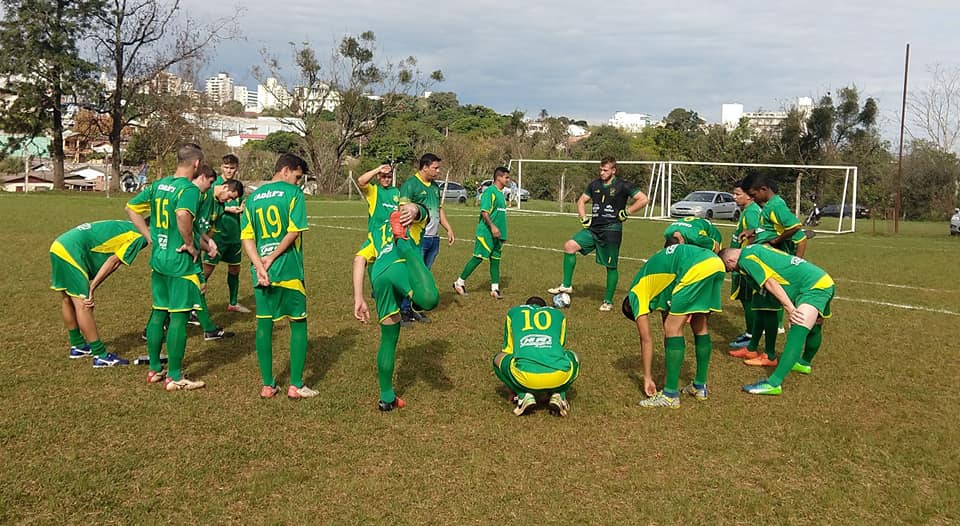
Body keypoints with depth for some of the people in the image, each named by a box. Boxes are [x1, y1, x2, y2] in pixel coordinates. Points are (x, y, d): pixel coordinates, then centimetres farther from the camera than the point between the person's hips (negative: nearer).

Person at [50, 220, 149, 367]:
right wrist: (91, 289, -10)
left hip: (58, 246, 10)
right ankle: (100, 356, -2)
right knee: (82, 304, -6)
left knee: (67, 299, 20)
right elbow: (113, 262, -11)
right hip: (71, 252, -10)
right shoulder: (139, 237, -7)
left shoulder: (126, 227, 19)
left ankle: (77, 346, 35)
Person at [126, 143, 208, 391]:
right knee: (178, 317, -1)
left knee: (159, 313, 16)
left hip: (158, 259, 8)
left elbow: (131, 207, 14)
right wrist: (191, 244, -20)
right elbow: (183, 215, -34)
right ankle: (174, 377, 7)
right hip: (181, 262, -8)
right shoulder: (190, 189, -15)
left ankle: (154, 370, 26)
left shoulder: (158, 185, 9)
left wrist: (150, 236, 12)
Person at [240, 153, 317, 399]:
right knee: (298, 325, 8)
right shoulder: (293, 193, -4)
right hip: (289, 270, -4)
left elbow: (247, 237, 3)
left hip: (261, 272, 5)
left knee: (264, 325, 10)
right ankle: (296, 385, 9)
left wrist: (259, 265, -5)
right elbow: (294, 231, -14)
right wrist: (272, 258, -8)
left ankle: (268, 385, 14)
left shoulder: (253, 197, 11)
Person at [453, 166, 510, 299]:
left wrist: (502, 232, 21)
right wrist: (492, 226, -28)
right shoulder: (490, 191, -12)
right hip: (486, 233, -9)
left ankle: (495, 289, 12)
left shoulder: (501, 193, 15)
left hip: (497, 234, 9)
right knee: (478, 258, -5)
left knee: (495, 260, 8)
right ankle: (459, 282, 6)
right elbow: (484, 211, -19)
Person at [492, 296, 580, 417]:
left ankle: (524, 395, 8)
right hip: (559, 376, 2)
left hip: (525, 376, -1)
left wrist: (513, 387, 48)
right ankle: (558, 395, 11)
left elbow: (508, 350, 34)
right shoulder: (558, 314, 30)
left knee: (498, 359, 30)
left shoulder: (513, 312, 28)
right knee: (574, 358, 36)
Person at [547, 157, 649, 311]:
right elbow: (581, 201, 22)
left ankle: (608, 301, 16)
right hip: (593, 228, 5)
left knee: (611, 266, 2)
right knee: (569, 246, -12)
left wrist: (626, 212, -9)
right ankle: (566, 285, -5)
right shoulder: (595, 184, 10)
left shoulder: (623, 186, -6)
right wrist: (583, 218, 7)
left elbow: (643, 199, -7)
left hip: (611, 230, -5)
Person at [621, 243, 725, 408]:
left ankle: (671, 395, 3)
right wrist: (668, 372, 39)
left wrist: (647, 378, 20)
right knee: (700, 325, 22)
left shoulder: (636, 293, 14)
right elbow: (666, 322, 37)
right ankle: (700, 387, 31)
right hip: (716, 263, 9)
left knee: (673, 327, 1)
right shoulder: (659, 287, 35)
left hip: (697, 269, -9)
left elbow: (646, 340, 13)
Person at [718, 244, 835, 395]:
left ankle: (774, 383, -32)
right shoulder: (755, 249, 19)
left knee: (797, 333, -21)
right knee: (814, 328, 31)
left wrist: (790, 309, -21)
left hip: (814, 286, -11)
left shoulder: (746, 258, -8)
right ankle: (804, 363, 54)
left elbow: (770, 284, -17)